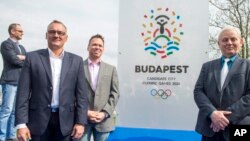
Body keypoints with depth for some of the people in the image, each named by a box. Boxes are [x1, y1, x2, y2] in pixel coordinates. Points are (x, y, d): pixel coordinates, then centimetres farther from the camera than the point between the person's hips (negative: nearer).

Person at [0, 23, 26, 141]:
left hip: (21, 82, 8)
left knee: (15, 110, 10)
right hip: (10, 81, -8)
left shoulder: (21, 47, 22)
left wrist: (21, 57, -6)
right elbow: (14, 59, -15)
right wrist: (25, 61, 1)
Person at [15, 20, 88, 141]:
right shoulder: (32, 57, 1)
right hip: (39, 119, -1)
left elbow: (81, 94, 3)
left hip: (66, 120, 1)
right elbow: (23, 92, -3)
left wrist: (80, 122, -3)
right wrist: (21, 123, -8)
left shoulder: (76, 61, 5)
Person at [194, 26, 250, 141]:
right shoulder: (207, 66, 14)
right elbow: (198, 91, 4)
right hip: (209, 128, 2)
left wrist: (228, 116, -15)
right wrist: (212, 113, -13)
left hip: (238, 130, -2)